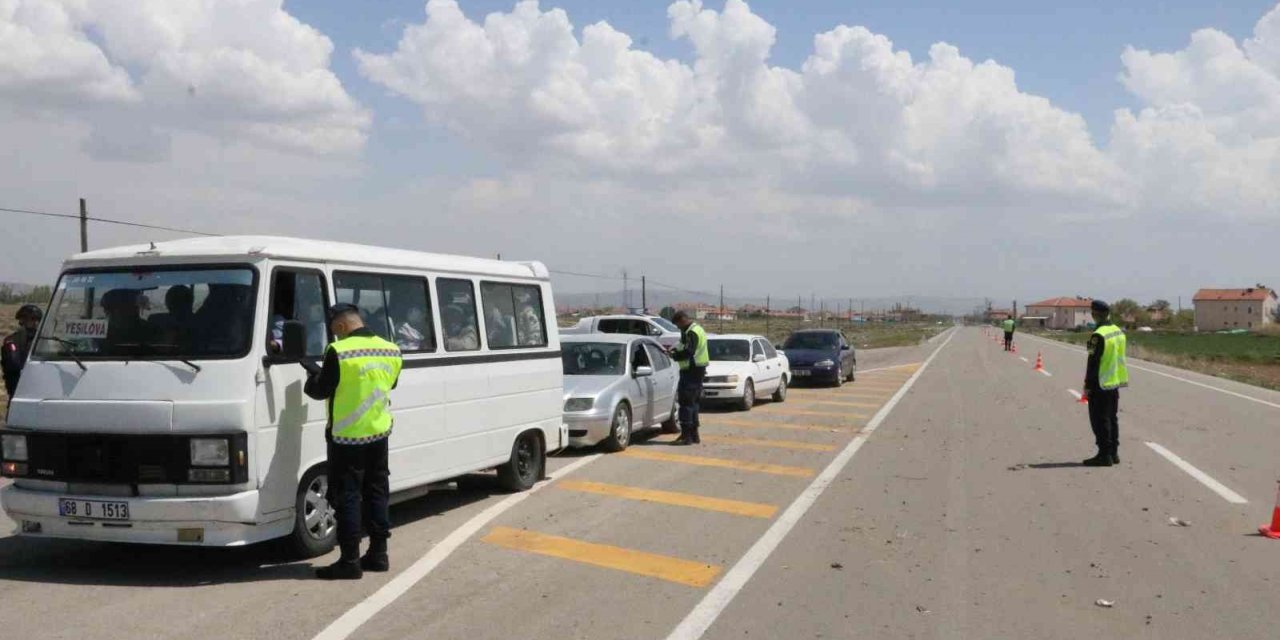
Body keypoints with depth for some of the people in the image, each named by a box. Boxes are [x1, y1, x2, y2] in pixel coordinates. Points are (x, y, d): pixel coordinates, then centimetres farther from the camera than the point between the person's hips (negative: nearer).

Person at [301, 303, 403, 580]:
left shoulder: (339, 352, -16)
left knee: (348, 497, 0)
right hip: (379, 434, 6)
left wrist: (312, 376, 11)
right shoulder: (390, 350, 3)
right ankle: (378, 554, 20)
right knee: (377, 493, 14)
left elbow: (320, 390, -11)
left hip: (347, 438, -6)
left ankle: (350, 561, 2)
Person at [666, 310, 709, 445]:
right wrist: (675, 350, 9)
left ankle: (686, 435, -9)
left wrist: (674, 355, -12)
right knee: (693, 402, 15)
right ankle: (694, 435, 21)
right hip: (698, 370, 11)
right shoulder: (698, 329, 18)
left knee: (686, 402, -9)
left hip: (691, 371, -11)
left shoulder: (691, 332, -16)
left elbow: (688, 352, -25)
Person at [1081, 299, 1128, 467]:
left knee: (1100, 420, -2)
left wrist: (1088, 385, -12)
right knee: (1112, 418, 15)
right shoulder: (1118, 331, 9)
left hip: (1101, 385, -9)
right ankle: (1113, 453, 21)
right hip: (1115, 383, 9)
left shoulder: (1098, 335, -19)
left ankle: (1104, 455, -1)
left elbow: (1093, 362, -18)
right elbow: (1119, 358, 16)